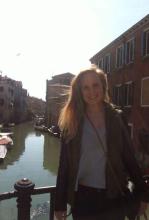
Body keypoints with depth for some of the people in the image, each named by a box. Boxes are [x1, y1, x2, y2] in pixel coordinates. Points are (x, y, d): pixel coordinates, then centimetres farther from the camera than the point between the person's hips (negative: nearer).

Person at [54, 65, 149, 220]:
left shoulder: (117, 118, -4)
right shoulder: (72, 123, -6)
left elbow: (129, 157, 0)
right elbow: (64, 164, -5)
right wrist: (60, 203, -3)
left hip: (114, 197, 1)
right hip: (83, 197, 0)